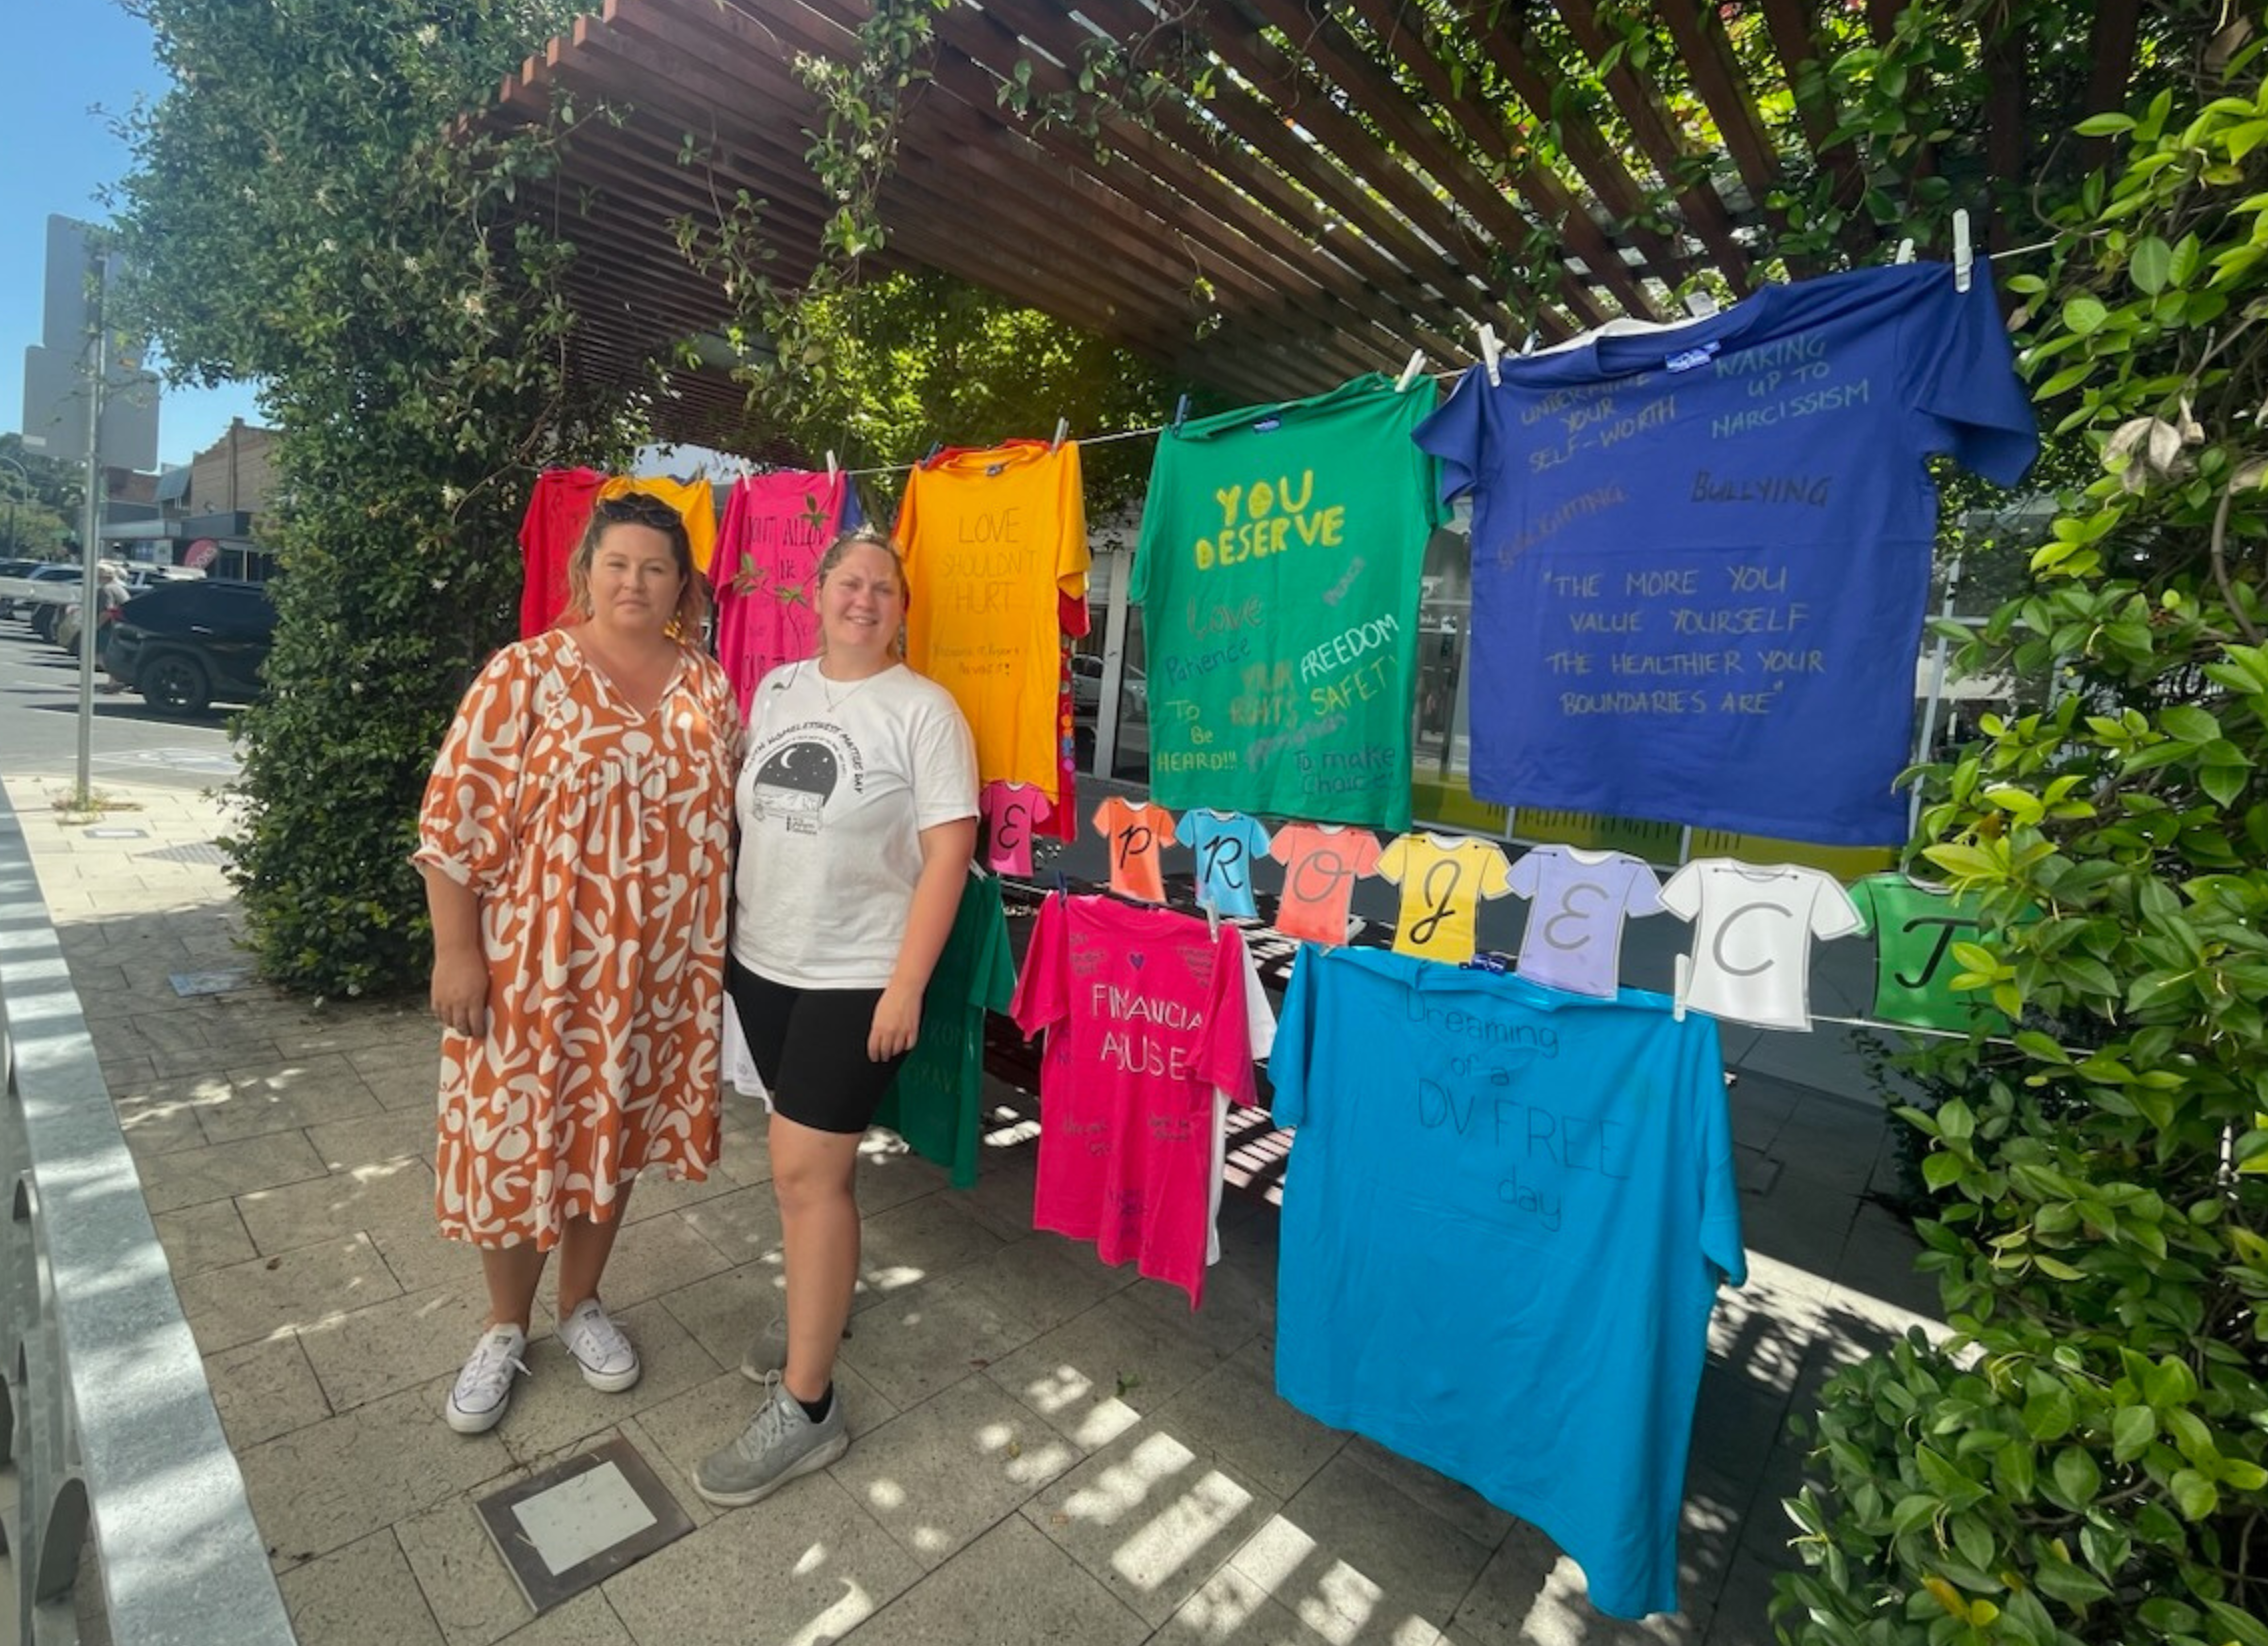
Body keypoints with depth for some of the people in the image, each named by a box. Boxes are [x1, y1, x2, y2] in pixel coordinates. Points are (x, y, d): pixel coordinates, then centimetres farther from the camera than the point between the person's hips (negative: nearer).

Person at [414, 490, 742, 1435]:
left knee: (611, 1137, 17)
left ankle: (582, 1305, 40)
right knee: (516, 1141, 11)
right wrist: (456, 951, -12)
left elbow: (728, 818, 9)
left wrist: (716, 950, 8)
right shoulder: (524, 674, -8)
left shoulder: (708, 689, 4)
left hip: (659, 971, 3)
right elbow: (456, 819, -9)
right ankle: (505, 1328, 36)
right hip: (531, 964, -3)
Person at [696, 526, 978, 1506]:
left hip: (857, 980, -6)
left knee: (804, 1172, -3)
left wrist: (906, 986, -19)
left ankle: (805, 1410, 12)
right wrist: (727, 932, 14)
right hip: (761, 963, 6)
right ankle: (824, 1299, 43)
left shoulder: (923, 709, -12)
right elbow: (751, 817, 15)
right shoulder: (775, 690, 8)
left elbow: (949, 852, -16)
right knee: (814, 1160, 19)